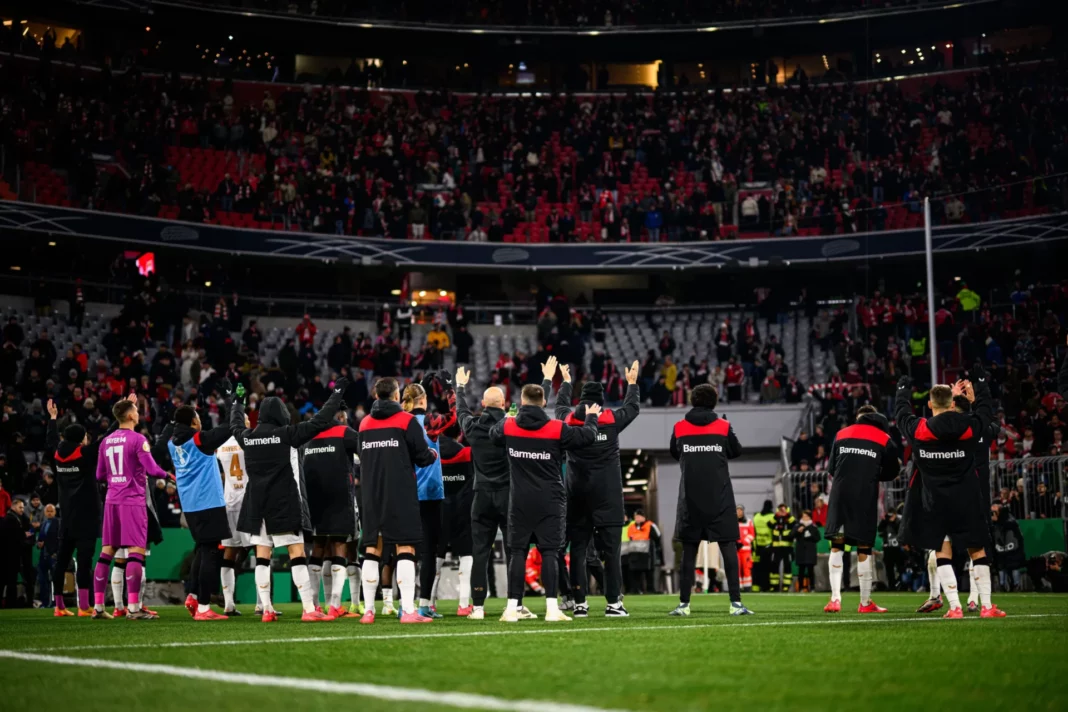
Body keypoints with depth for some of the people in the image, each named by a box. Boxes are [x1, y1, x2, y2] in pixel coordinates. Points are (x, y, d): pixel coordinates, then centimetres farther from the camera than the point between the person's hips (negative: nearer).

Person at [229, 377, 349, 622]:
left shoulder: (247, 437, 5)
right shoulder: (286, 434, -10)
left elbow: (236, 425, 27)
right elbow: (319, 422, -11)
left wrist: (237, 401, 46)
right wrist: (338, 392, -1)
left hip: (257, 508, 5)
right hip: (285, 505, -5)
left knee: (262, 557, 7)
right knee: (297, 555, -3)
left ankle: (267, 610, 7)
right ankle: (309, 609, -6)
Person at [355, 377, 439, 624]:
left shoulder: (364, 423, 11)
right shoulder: (407, 421, -5)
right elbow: (422, 456, -5)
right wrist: (434, 454, 15)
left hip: (371, 494, 5)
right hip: (401, 494, -5)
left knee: (372, 550, 8)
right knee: (405, 548, -4)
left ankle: (368, 610, 6)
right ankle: (408, 610, -11)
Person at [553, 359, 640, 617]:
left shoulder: (569, 420, 1)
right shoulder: (611, 420, -4)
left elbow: (560, 406, 24)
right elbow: (633, 407, 15)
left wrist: (566, 381, 41)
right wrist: (632, 383, 33)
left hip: (577, 496, 2)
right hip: (607, 496, -2)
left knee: (578, 550, 5)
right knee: (611, 550, 0)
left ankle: (580, 603, 5)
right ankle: (613, 603, -3)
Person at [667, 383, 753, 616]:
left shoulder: (679, 428, 2)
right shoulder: (723, 427, -1)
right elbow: (737, 451, 14)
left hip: (690, 498, 2)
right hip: (720, 498, -1)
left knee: (689, 551, 7)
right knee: (728, 548, 0)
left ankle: (684, 604, 7)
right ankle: (736, 603, -6)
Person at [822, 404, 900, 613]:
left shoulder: (841, 434, 12)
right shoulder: (884, 439, 6)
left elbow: (830, 469, 13)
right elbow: (891, 473, 8)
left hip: (840, 494, 2)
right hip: (866, 497, -2)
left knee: (836, 545, 5)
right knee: (864, 549, 4)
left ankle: (835, 598, -6)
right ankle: (865, 602, 10)